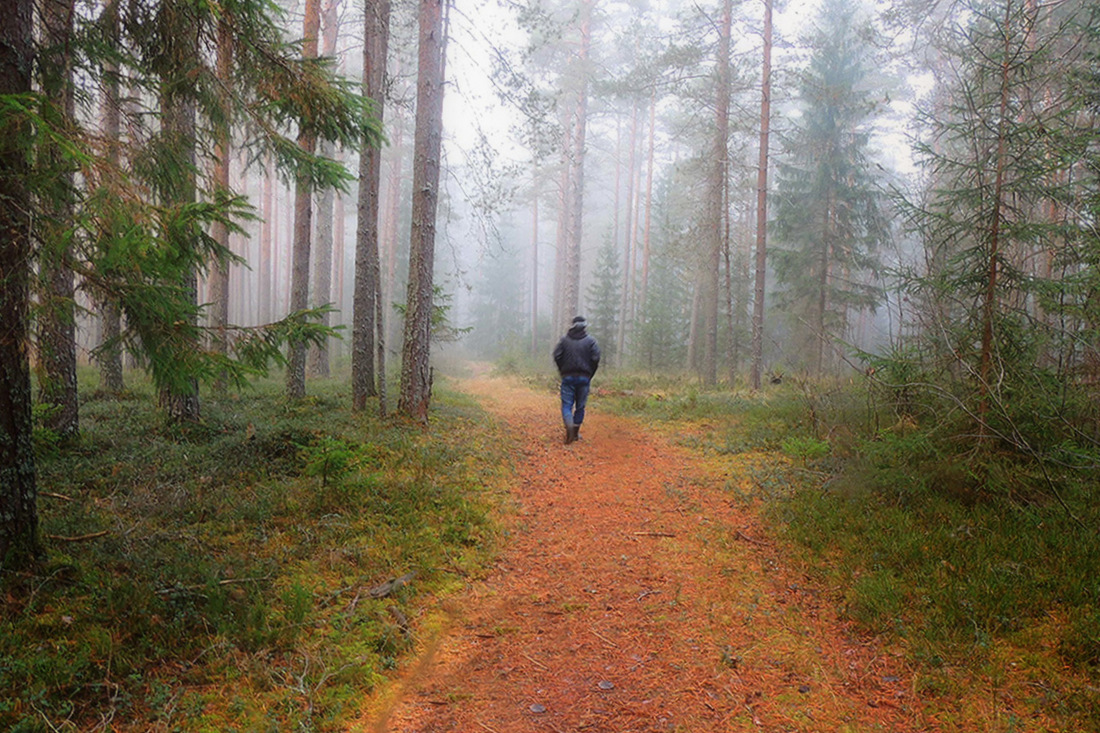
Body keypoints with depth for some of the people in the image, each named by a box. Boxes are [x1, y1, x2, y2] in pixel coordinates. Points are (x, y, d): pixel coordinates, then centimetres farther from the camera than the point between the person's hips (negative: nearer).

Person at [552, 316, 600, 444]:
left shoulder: (564, 339, 2)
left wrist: (562, 371, 7)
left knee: (567, 405, 0)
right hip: (584, 378, 0)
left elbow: (557, 356, -6)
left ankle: (569, 426, -26)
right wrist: (590, 375, 4)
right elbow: (595, 359, -9)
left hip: (568, 377, 0)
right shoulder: (590, 341, 0)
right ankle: (576, 433, 18)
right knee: (580, 406, 12)